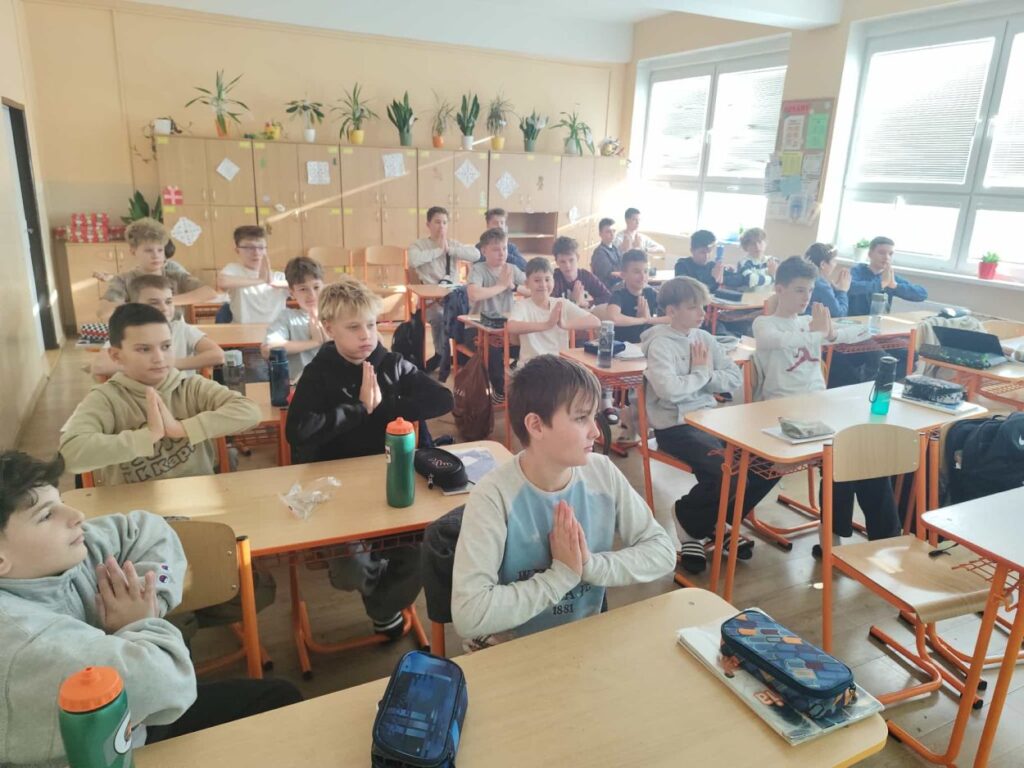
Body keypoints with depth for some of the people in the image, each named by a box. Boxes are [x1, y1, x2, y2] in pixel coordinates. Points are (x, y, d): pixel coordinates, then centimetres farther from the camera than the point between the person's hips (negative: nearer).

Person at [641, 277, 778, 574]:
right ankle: (692, 530, 3)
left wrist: (706, 374, -9)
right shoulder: (660, 344, -9)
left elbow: (736, 378, 8)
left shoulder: (704, 338, 11)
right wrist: (702, 373, -9)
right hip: (676, 426, -7)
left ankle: (722, 522, 15)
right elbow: (669, 390, -25)